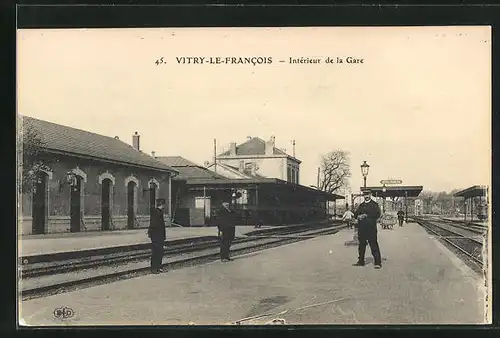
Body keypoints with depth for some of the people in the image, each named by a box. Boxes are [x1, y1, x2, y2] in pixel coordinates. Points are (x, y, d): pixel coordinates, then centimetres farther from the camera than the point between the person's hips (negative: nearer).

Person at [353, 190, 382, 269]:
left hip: (371, 228, -6)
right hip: (361, 228, 6)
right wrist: (358, 216, -6)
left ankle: (378, 263, -6)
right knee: (361, 245, 11)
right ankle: (361, 261, 21)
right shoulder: (361, 205, 20)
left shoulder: (374, 205, 2)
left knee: (374, 245, -8)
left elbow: (377, 214, -11)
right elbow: (355, 214, 17)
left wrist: (366, 216, -16)